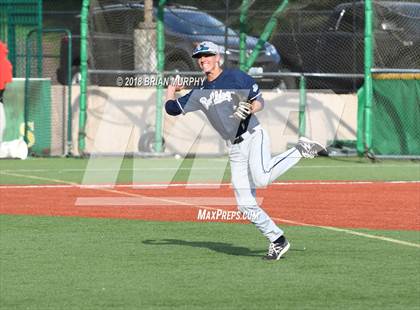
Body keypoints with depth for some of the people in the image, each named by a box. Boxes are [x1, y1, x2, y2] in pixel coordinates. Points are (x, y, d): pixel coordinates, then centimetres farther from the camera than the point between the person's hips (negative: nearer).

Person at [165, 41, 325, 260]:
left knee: (262, 178, -34)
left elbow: (260, 101, 1)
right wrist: (171, 90, 29)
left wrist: (250, 109, -19)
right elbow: (172, 108, 15)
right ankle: (277, 240, 7)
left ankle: (301, 150, -13)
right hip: (235, 149, 5)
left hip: (253, 136, -5)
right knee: (245, 205, -3)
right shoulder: (200, 93, 14)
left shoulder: (236, 77, 0)